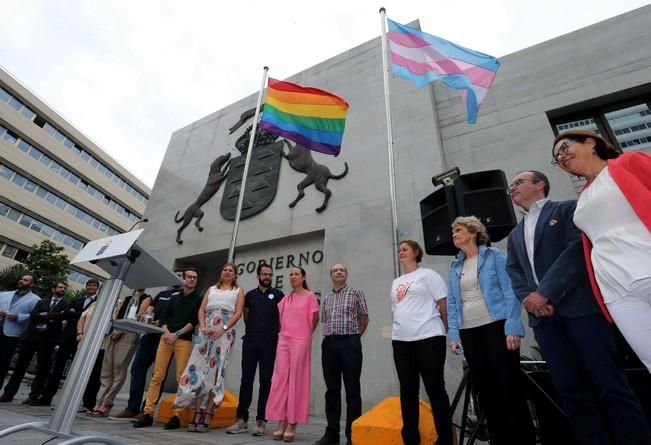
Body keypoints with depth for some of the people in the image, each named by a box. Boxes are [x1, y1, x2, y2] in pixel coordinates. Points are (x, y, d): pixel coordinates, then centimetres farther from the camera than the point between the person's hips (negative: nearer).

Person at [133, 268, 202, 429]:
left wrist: (177, 334, -11)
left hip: (184, 340, -3)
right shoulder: (174, 297, 16)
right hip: (166, 337, 4)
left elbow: (194, 321, -5)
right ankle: (148, 413, 10)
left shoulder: (199, 299, 5)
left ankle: (177, 415, 2)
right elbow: (164, 316, 11)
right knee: (157, 375, 2)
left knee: (181, 378, -4)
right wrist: (166, 332, -6)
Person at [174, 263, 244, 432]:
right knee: (198, 368, -4)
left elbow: (238, 313, 0)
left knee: (215, 371, -7)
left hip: (225, 333, -3)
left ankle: (207, 416, -3)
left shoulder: (238, 291, 12)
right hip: (206, 332, 3)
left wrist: (223, 329, -13)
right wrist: (203, 327, -6)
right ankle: (197, 414, 2)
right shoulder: (211, 289, 21)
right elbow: (201, 310, 12)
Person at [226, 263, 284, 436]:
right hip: (250, 342, 2)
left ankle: (261, 420, 10)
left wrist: (275, 332, 4)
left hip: (269, 344, -2)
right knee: (246, 380, 5)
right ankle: (241, 418, 14)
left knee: (265, 381, 2)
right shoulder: (250, 295, 10)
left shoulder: (277, 295, 3)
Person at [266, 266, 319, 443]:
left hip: (301, 341, -4)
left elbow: (315, 318, 0)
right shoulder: (286, 298, 12)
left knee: (296, 380, -1)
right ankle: (281, 423, 10)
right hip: (283, 340, 5)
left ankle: (292, 425, 6)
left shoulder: (310, 296, -1)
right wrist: (283, 333, 12)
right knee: (281, 379, 2)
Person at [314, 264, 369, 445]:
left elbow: (364, 317, 4)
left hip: (349, 343, -4)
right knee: (332, 389, 10)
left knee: (352, 389, 1)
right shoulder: (326, 298, 15)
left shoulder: (356, 292, 3)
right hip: (329, 344, 4)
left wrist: (354, 336, 9)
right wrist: (331, 336, 12)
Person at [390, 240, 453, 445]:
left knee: (435, 388, 1)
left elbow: (443, 304, -1)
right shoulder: (396, 282, 19)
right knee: (407, 390, 9)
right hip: (401, 340, 6)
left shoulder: (427, 274, 2)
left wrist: (443, 329, 0)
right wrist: (397, 331, 14)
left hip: (428, 337, -5)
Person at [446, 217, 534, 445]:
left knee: (510, 385, 1)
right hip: (468, 332, 5)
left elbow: (510, 292, -8)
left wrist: (513, 328, -16)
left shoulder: (494, 256, -1)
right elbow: (451, 303, 10)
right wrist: (453, 334, 3)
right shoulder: (454, 266, 12)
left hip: (496, 326, -5)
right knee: (485, 388, 11)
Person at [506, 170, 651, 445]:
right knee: (571, 391, 4)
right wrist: (529, 300, -7)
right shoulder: (515, 234, 23)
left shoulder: (568, 209, 8)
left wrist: (544, 292, -16)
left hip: (580, 306, -4)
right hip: (543, 316, 5)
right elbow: (514, 273, 13)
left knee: (610, 385, -3)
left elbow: (577, 248, -8)